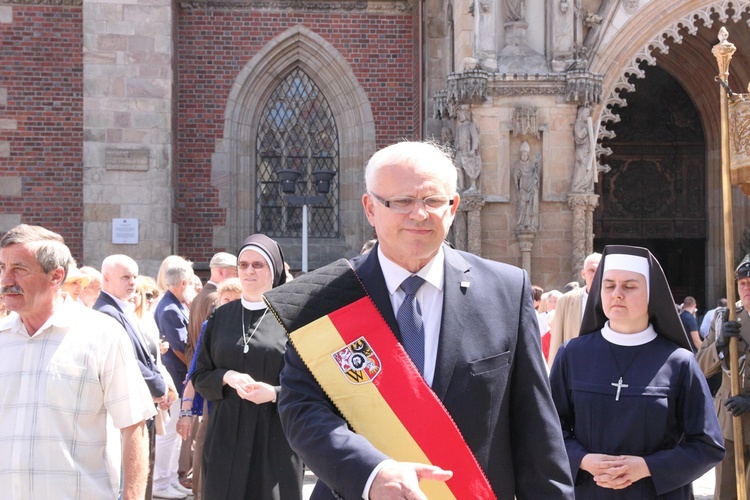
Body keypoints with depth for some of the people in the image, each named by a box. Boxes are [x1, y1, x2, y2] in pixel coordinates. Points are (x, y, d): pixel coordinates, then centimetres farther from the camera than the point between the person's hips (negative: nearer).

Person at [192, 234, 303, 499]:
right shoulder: (221, 316, 9)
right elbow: (200, 376, 9)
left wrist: (275, 393, -20)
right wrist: (226, 377, -11)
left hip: (275, 436, -3)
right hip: (227, 434, 3)